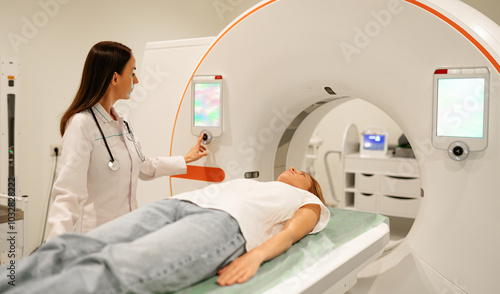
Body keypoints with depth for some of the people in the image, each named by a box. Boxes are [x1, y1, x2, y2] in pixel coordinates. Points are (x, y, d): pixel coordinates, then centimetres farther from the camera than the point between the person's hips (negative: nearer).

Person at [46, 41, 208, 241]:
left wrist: (186, 160, 31)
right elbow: (67, 195, -23)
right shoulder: (81, 124, -16)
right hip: (95, 236, -7)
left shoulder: (122, 122, 9)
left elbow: (143, 167, 24)